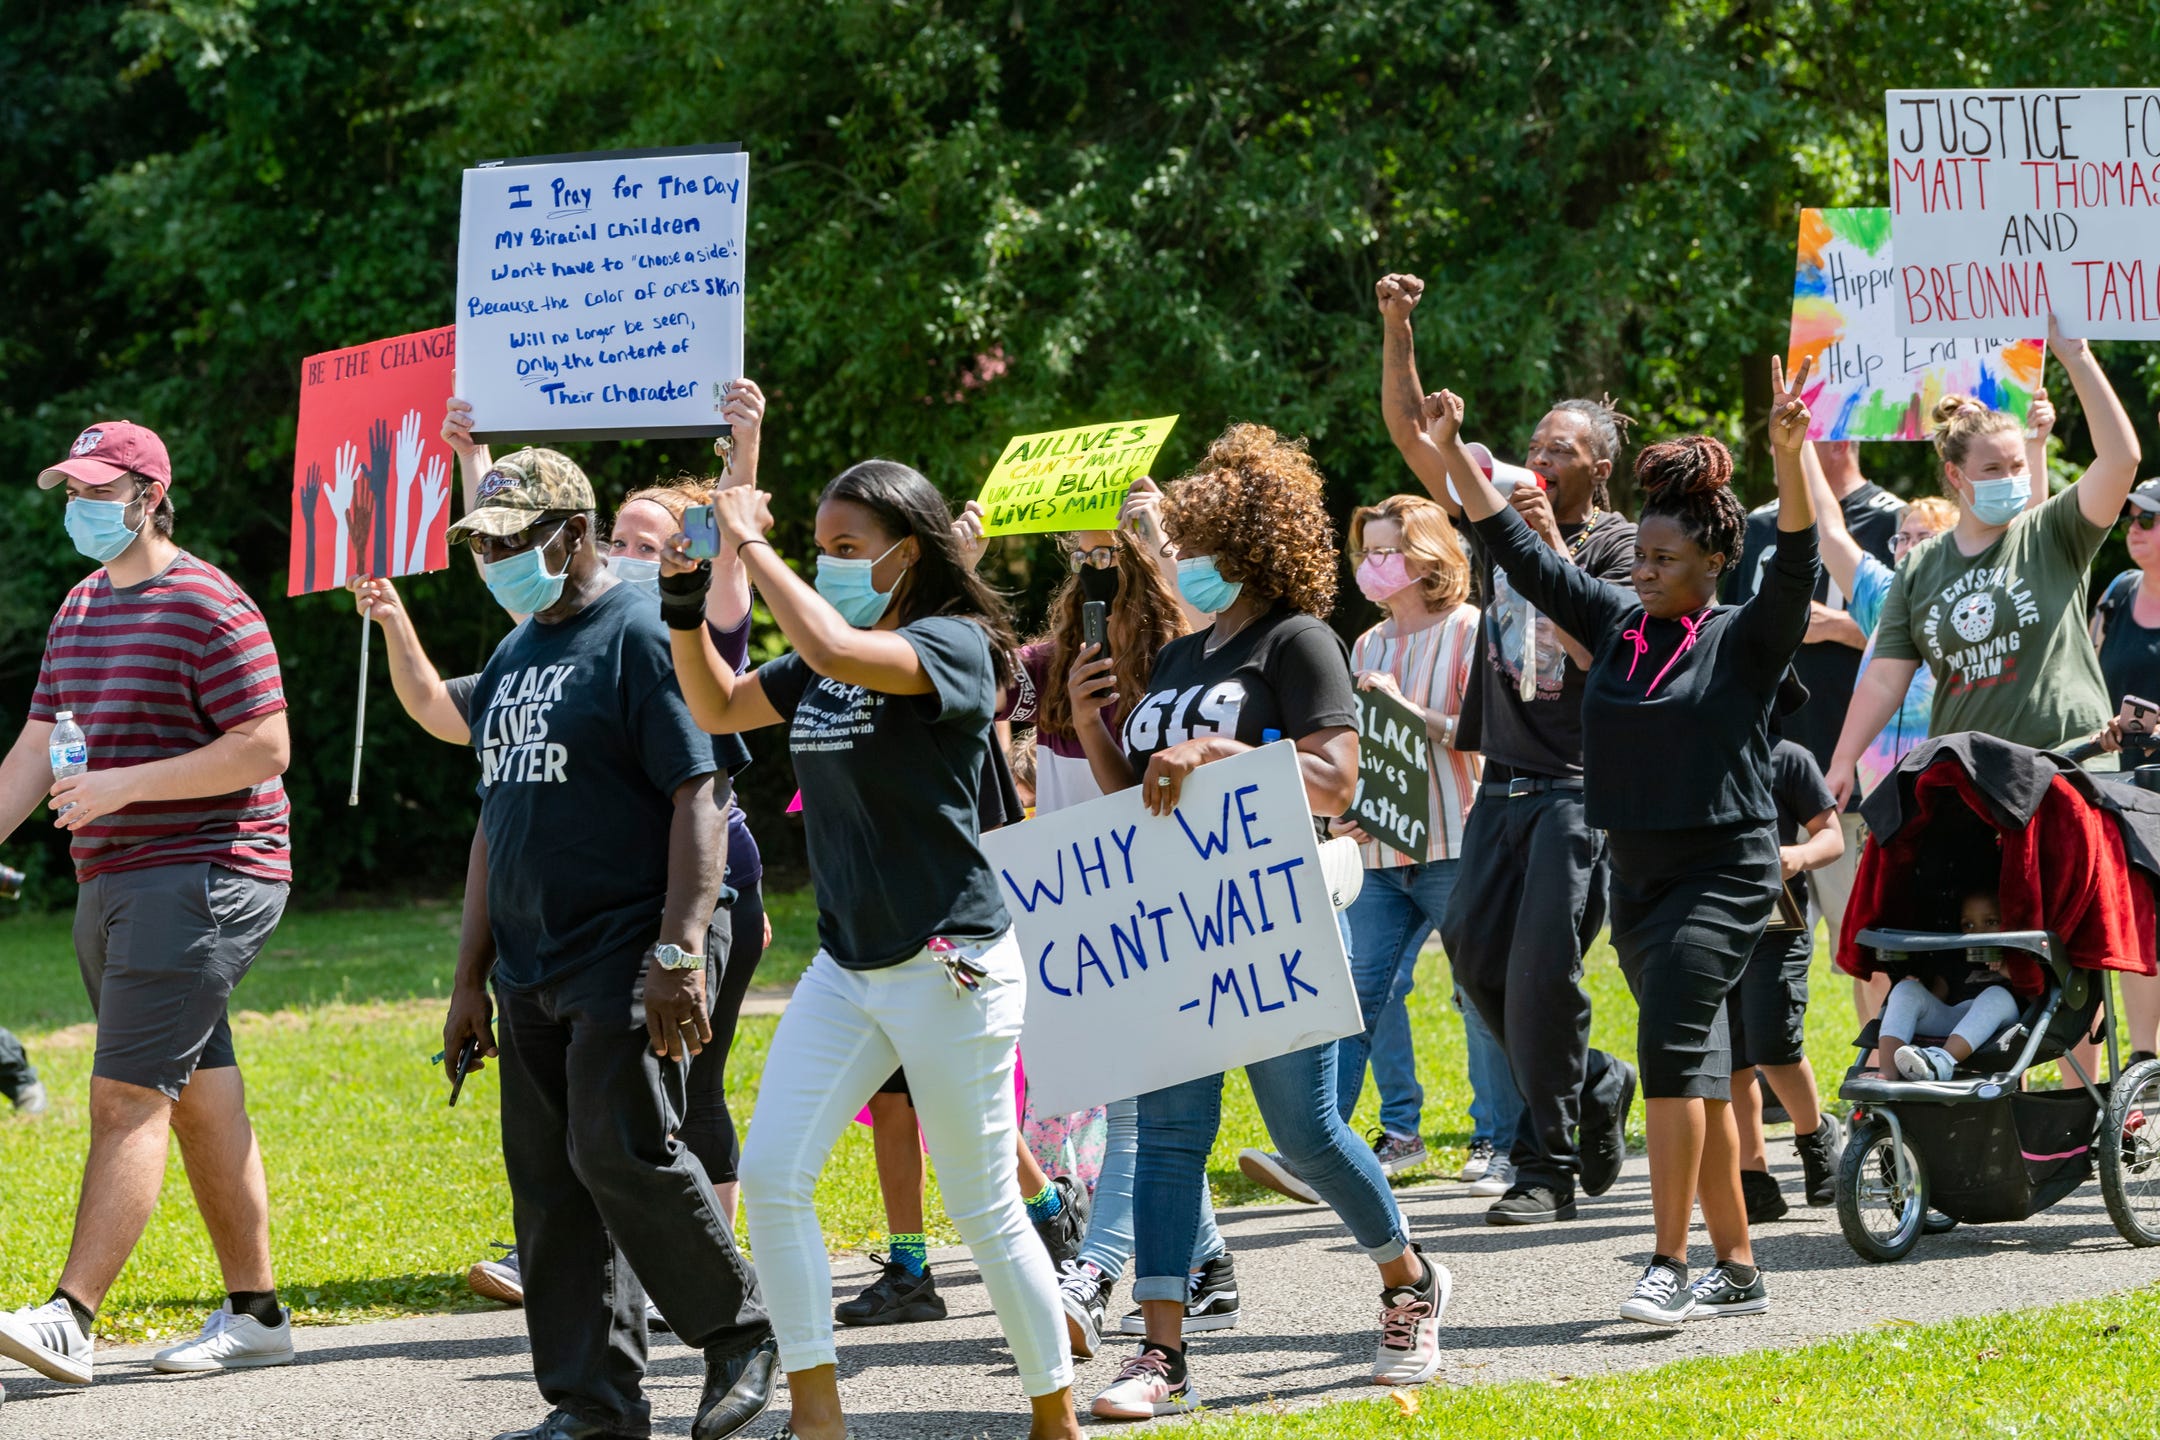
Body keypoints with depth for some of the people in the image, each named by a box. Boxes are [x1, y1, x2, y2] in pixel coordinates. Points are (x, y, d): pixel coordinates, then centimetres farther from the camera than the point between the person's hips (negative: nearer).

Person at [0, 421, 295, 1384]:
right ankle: (255, 1315, 16)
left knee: (128, 1095, -14)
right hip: (114, 884, 9)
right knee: (200, 1099, 11)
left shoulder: (207, 608, -11)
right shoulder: (81, 608, 16)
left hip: (200, 879, -9)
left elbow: (264, 748, -17)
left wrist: (123, 785, -19)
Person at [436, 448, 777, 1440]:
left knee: (621, 1153, -15)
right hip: (529, 971, 8)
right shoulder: (510, 660, 18)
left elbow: (697, 800, -14)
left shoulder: (640, 635, -8)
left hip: (625, 957, -8)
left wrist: (677, 952, -22)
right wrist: (469, 977, 19)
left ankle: (739, 1331, 4)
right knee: (548, 1181, 5)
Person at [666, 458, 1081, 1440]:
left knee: (982, 1208, 1)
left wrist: (750, 544, -21)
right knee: (771, 1176, -4)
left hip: (949, 969, -7)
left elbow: (834, 649, -31)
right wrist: (686, 601, 4)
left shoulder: (953, 646, -13)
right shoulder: (820, 667, 10)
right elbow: (718, 708, 19)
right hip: (845, 965, 7)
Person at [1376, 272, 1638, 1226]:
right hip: (1505, 781, 6)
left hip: (1581, 788, -6)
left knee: (1541, 969, -10)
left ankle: (1549, 1165, -3)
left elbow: (1600, 649, -18)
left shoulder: (1618, 544, -3)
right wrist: (1396, 330, 2)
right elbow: (1409, 431, 12)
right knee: (1475, 953, 3)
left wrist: (1554, 550, -19)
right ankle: (1595, 1086, 22)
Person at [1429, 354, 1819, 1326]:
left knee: (1671, 1045, -19)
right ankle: (1736, 1268, 15)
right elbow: (1514, 547, 11)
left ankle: (1669, 1266, -20)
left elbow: (1795, 566, -23)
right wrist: (1450, 449, 6)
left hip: (1723, 871, -6)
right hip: (1637, 873, 6)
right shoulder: (1615, 624, 9)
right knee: (1694, 1069, 9)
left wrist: (1790, 463, -38)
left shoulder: (1745, 639, -6)